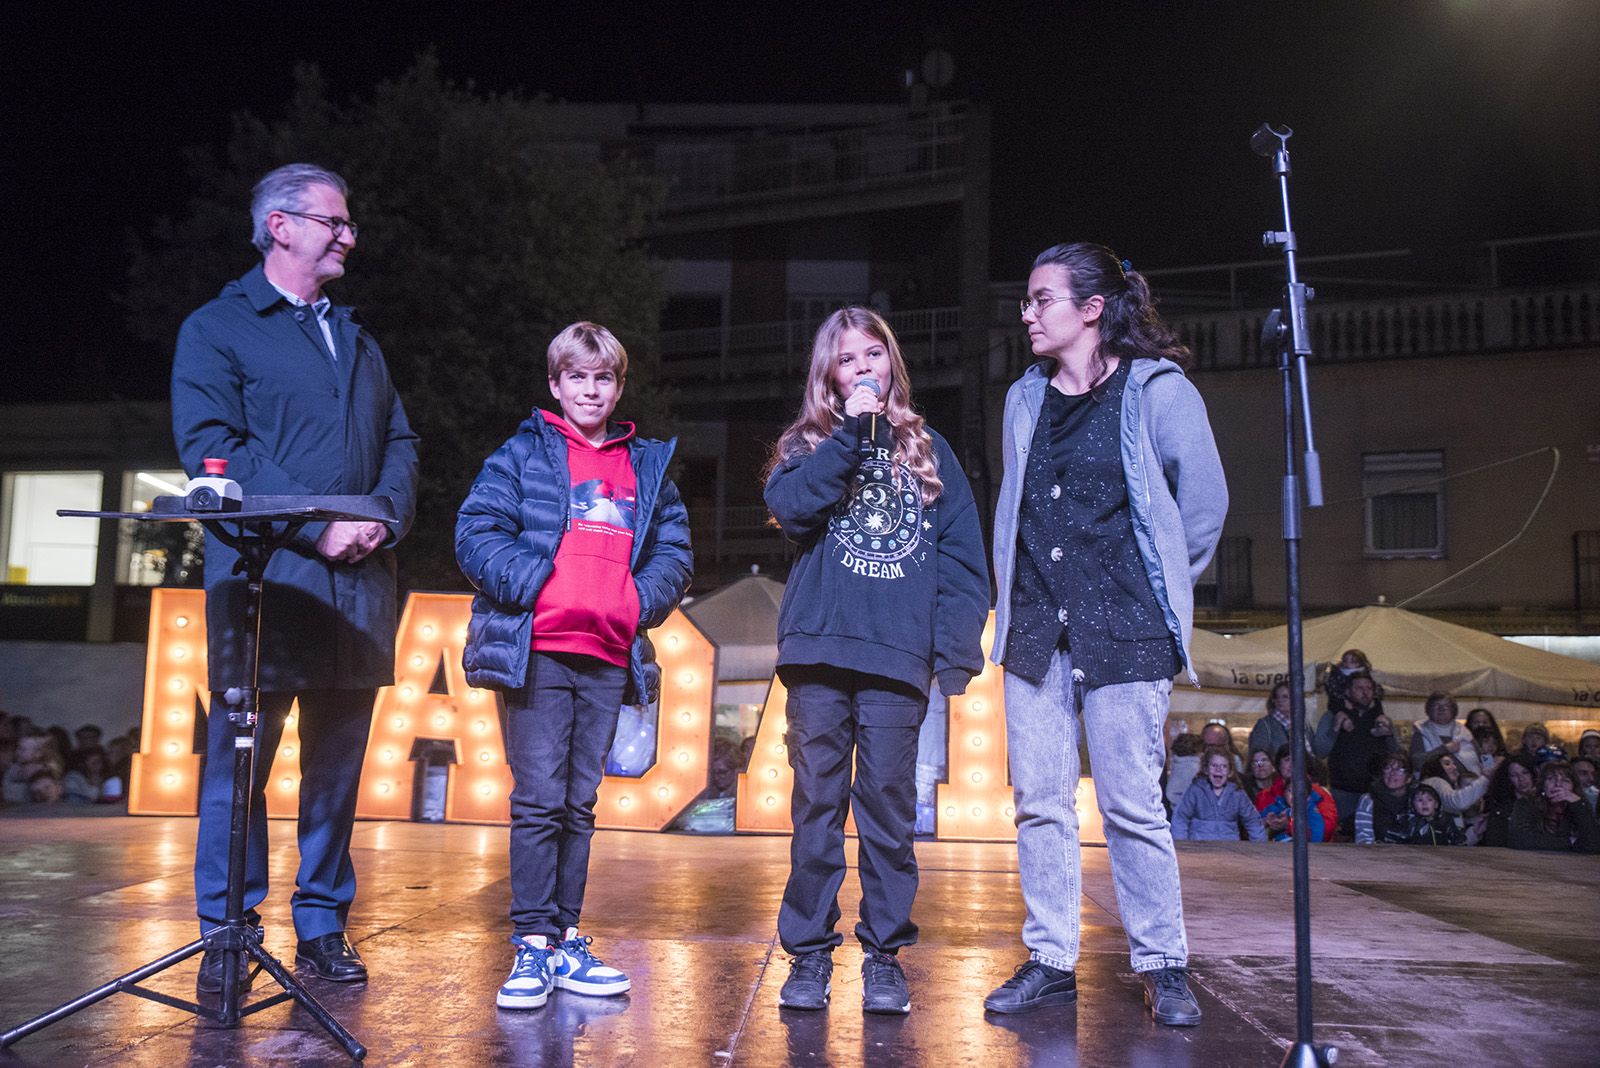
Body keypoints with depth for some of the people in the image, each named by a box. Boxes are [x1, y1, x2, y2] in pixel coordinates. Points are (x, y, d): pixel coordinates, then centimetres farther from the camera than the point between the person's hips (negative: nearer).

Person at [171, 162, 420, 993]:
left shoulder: (357, 340, 22)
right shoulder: (217, 330, 4)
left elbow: (400, 441, 17)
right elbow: (212, 448, -8)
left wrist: (384, 517, -3)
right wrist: (316, 526, -15)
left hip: (358, 581, 5)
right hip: (263, 577, -5)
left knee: (337, 763, 8)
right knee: (239, 760, -1)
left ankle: (323, 926, 17)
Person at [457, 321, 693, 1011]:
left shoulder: (648, 467, 17)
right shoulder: (523, 454, 7)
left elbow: (675, 553, 15)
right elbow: (476, 533, -3)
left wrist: (640, 600, -3)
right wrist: (538, 585, -15)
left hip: (609, 657, 4)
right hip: (537, 651, -3)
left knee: (579, 804, 10)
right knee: (539, 800, -5)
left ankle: (566, 942, 18)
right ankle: (532, 946, 3)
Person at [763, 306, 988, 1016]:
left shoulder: (926, 450, 15)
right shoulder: (809, 444, 15)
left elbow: (961, 553, 8)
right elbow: (788, 506, -7)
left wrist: (958, 650, -2)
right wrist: (850, 433, -8)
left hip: (898, 654, 0)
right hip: (819, 647, 0)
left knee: (888, 802, 1)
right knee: (817, 802, 3)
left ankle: (884, 953, 12)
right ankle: (808, 951, 12)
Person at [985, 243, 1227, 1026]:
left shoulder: (1157, 390, -2)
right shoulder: (1024, 399, 14)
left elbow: (1205, 502, 2)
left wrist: (1158, 591, 6)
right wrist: (1013, 594, 13)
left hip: (1122, 631, -5)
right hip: (1035, 629, 5)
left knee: (1131, 805, -2)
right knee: (1039, 801, 6)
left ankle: (1162, 966, 13)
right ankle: (1050, 960, 16)